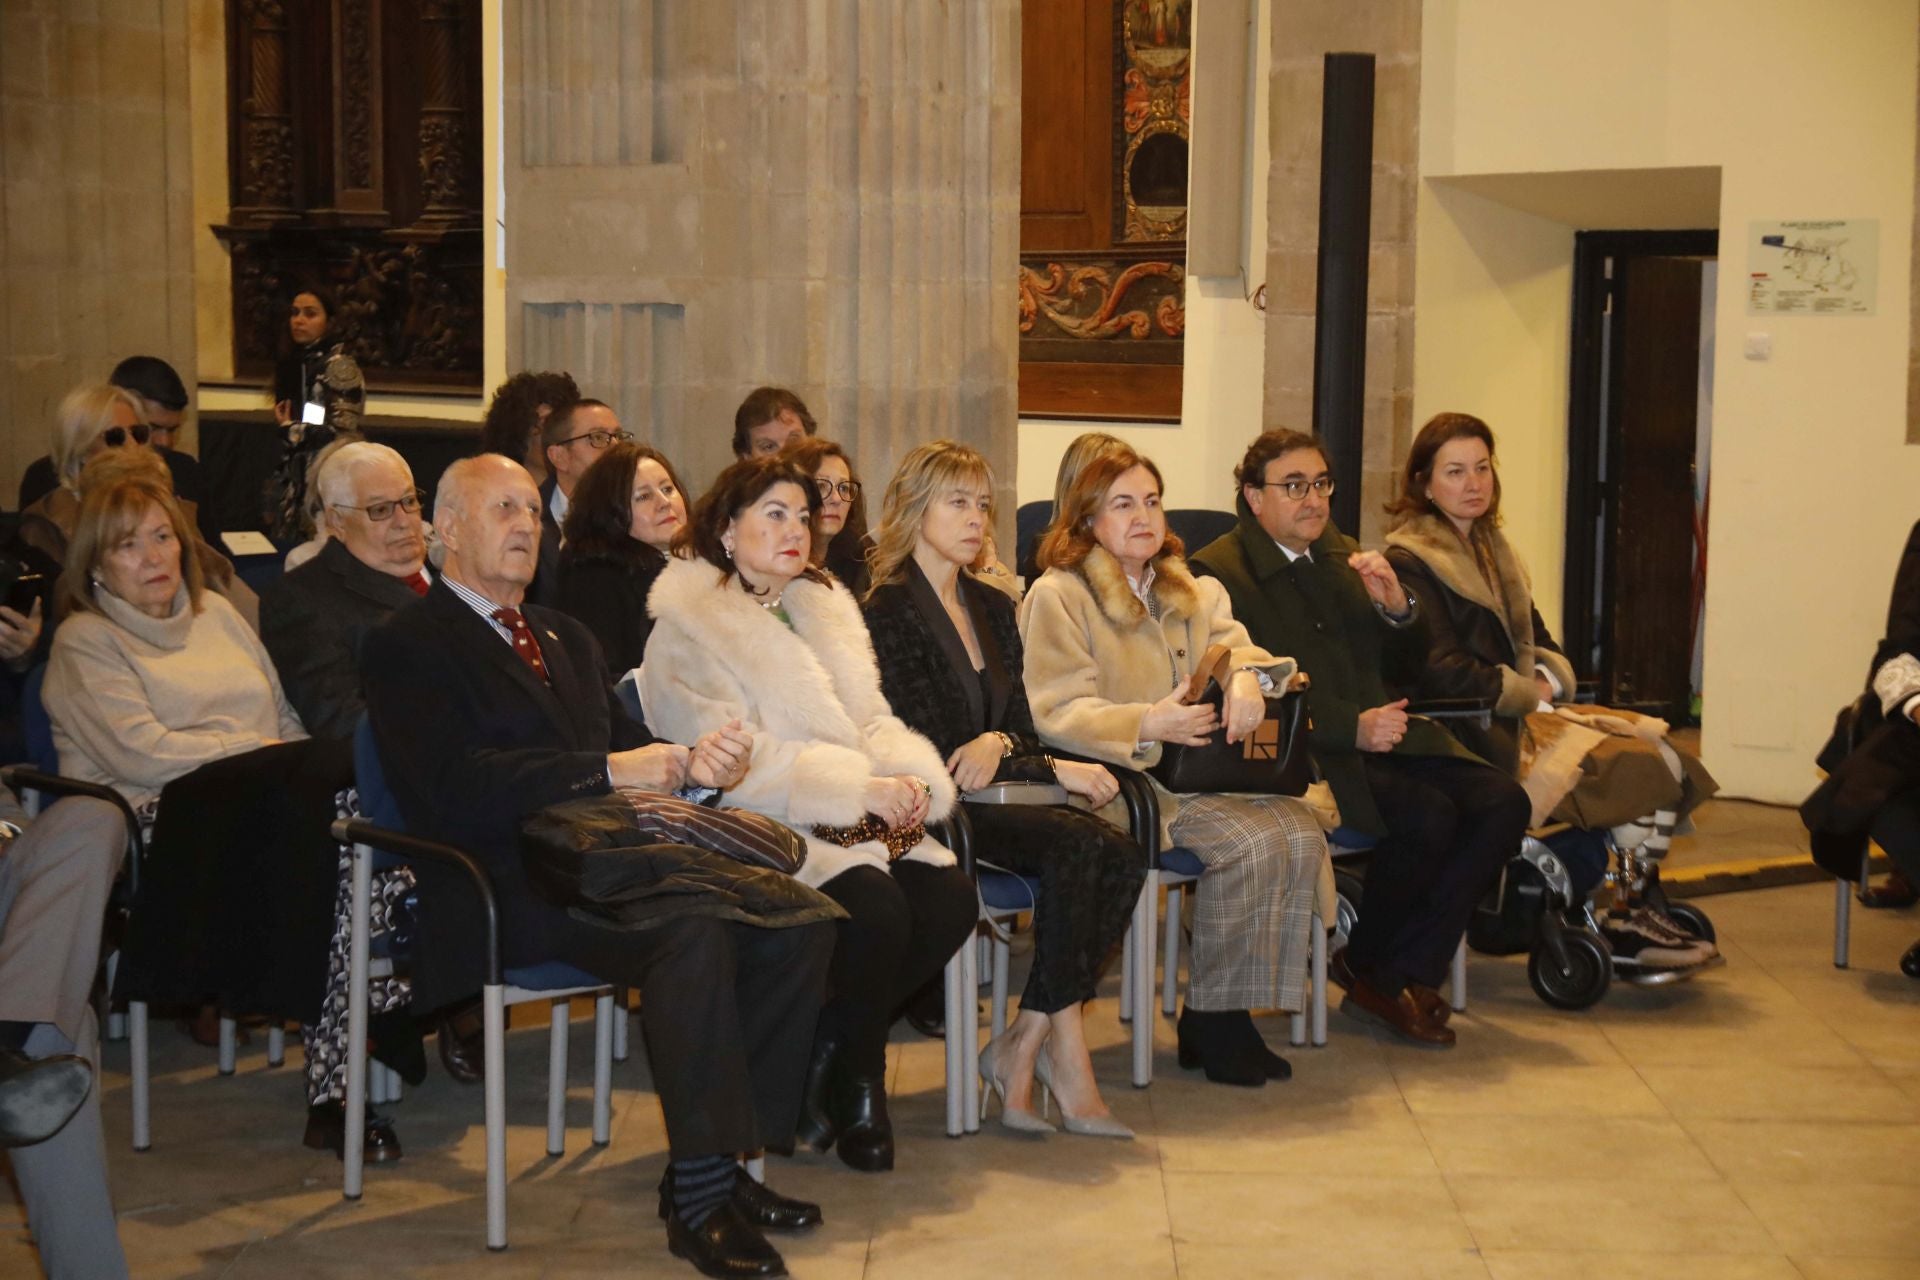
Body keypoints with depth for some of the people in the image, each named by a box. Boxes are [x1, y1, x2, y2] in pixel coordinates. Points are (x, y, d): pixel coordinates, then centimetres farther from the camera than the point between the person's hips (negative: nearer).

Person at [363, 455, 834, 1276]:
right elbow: (458, 788, -13)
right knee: (692, 926, -34)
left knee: (795, 918, -16)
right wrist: (609, 771, -16)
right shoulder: (411, 645, 2)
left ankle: (721, 1163, -7)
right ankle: (697, 1195, -25)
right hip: (511, 885, -8)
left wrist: (691, 760, -1)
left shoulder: (565, 637, 29)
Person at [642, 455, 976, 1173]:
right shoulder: (689, 629, -4)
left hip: (860, 825, 7)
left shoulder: (824, 609, 21)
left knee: (950, 898, -19)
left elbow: (872, 722, 17)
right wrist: (861, 787, -19)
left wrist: (910, 777, -7)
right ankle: (854, 1080, -4)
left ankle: (829, 1055, 0)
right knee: (875, 907, -31)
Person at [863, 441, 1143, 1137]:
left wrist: (997, 745, -10)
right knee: (1076, 843, -30)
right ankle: (1064, 1055, -23)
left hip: (992, 795, 7)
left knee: (1122, 855, -21)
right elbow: (931, 752, -11)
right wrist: (1053, 769, -11)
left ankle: (1021, 1049, -17)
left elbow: (1020, 728, 16)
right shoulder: (889, 610, -5)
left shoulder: (993, 608, 18)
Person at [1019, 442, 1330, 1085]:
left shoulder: (1195, 593, 24)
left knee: (1301, 832, -22)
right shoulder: (1057, 596, 1)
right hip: (1119, 777, -6)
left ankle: (1238, 1009, -13)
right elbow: (1057, 714, -9)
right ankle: (1211, 1025, -15)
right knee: (1250, 844, -29)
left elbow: (1238, 647, 9)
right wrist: (1147, 725, -26)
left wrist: (1248, 675, -17)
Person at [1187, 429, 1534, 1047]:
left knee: (1503, 801, -15)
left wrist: (1398, 607, 0)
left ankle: (1408, 972, -7)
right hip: (1304, 752, -7)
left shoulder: (1343, 555, 20)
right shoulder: (1218, 572, -3)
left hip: (1385, 734, 7)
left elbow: (1407, 670, 21)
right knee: (1428, 815, -29)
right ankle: (1367, 968, -3)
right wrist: (1352, 727, -20)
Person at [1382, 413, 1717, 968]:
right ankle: (1623, 921, -5)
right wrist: (1528, 693, -9)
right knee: (1639, 768, -19)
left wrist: (1548, 678, -2)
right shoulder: (1410, 563, -9)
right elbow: (1442, 672, -17)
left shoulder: (1492, 549, 20)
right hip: (1477, 735, -9)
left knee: (1665, 759, -10)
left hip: (1522, 714, 9)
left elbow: (1539, 642, 21)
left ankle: (1634, 907, -7)